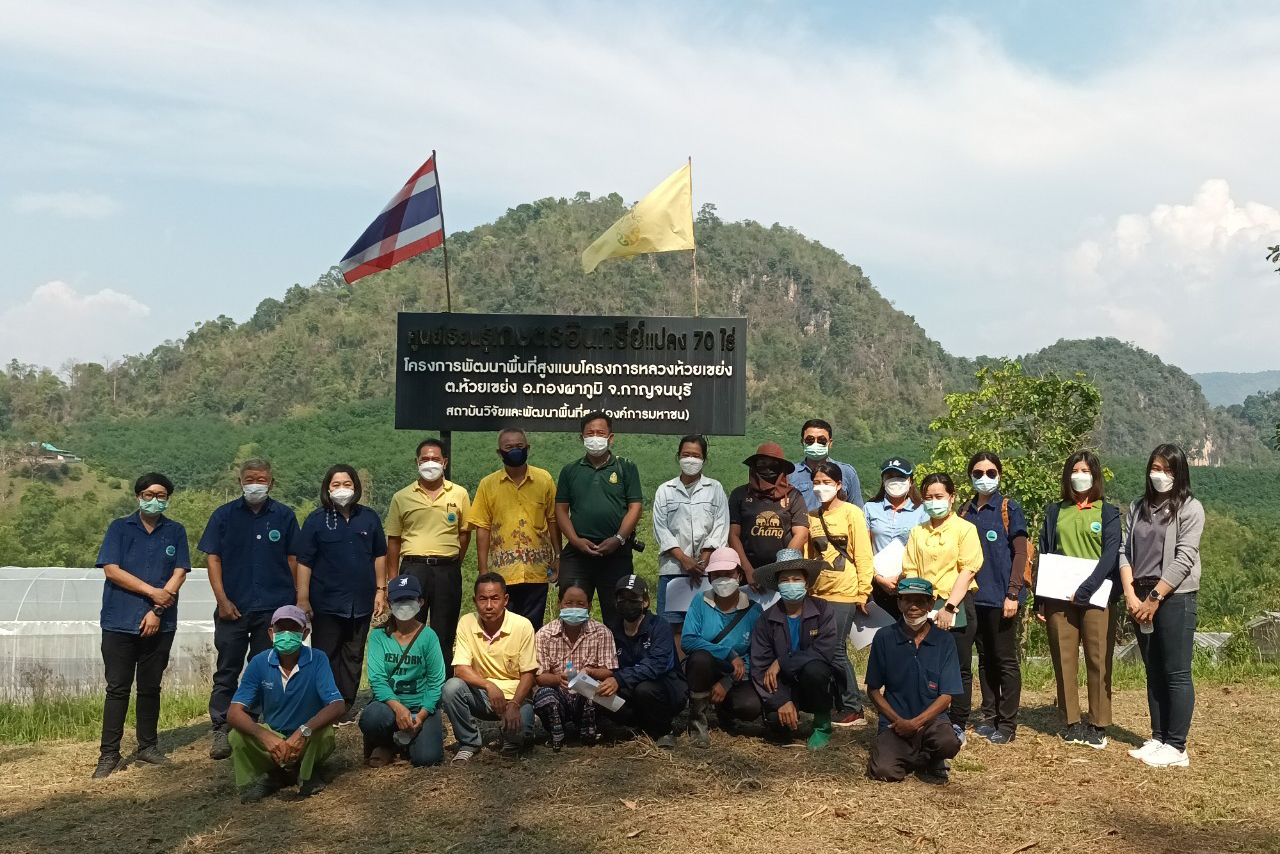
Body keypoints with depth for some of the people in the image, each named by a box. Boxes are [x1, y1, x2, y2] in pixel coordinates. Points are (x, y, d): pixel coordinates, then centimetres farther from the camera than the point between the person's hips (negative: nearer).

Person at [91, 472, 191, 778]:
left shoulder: (175, 532, 7)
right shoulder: (120, 528, 3)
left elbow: (179, 573, 1)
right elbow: (111, 570, -6)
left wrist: (158, 610, -10)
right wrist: (153, 592, -10)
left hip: (160, 624, 2)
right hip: (120, 623, -2)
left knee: (150, 687, 10)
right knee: (118, 688, 0)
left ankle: (147, 747, 20)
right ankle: (109, 754, 4)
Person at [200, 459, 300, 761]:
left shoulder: (284, 516, 5)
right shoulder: (224, 515, 4)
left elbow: (292, 560, 9)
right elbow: (212, 558, 3)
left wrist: (294, 602, 5)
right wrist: (222, 600, -6)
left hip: (274, 609, 0)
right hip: (233, 608, 0)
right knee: (227, 671, 3)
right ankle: (221, 731, 8)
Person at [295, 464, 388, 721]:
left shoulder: (369, 518, 6)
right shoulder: (316, 520, -3)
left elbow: (379, 555, 13)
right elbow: (304, 562, -4)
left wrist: (380, 590, 8)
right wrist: (303, 599, -8)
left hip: (361, 603, 3)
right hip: (326, 602, -3)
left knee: (353, 656, 9)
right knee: (324, 656, 3)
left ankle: (346, 705, 18)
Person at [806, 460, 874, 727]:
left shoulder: (851, 513, -5)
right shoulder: (812, 517, 10)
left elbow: (863, 555, -7)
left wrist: (863, 593, -10)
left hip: (844, 592, -5)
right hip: (819, 592, 5)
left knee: (836, 651, -5)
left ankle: (853, 709, 7)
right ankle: (838, 704, 20)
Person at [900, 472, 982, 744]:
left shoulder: (965, 529, 0)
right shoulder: (917, 533, 13)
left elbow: (966, 571, -7)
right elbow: (911, 572, 9)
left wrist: (949, 607, -14)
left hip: (957, 607, -3)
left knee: (959, 669, 4)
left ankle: (957, 726, 14)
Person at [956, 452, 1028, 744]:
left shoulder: (1009, 509, -3)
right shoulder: (965, 511, 10)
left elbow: (1020, 553, -7)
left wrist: (1013, 594, -14)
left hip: (1001, 597, -5)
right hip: (973, 596, 5)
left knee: (1005, 660, 1)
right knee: (985, 658, 13)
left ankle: (1007, 724, 8)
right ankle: (988, 716, 22)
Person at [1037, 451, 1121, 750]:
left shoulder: (1108, 513, 5)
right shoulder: (1055, 512, 14)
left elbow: (1110, 556, -6)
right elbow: (1043, 555, 12)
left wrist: (1085, 590, -17)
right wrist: (1039, 601, 6)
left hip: (1095, 597, -2)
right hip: (1058, 598, 3)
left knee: (1098, 661, -2)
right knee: (1064, 661, 3)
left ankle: (1099, 726, 6)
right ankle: (1072, 723, 11)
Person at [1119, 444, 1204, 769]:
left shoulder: (1190, 508, -3)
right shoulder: (1138, 508, 13)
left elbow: (1184, 559, -11)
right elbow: (1125, 552, 7)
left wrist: (1154, 598, -13)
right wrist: (1131, 595, -6)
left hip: (1175, 599, -6)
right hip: (1141, 600, 6)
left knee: (1177, 674, -4)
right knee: (1154, 673, 10)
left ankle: (1177, 748, -1)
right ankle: (1158, 739, 16)